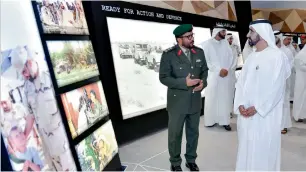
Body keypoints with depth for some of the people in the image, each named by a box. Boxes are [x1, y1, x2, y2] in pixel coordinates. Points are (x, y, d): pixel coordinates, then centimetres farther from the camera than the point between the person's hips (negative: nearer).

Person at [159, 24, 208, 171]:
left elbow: (204, 70, 11)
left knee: (193, 132, 19)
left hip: (195, 101, 5)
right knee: (175, 134, 12)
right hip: (177, 102, -4)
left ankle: (191, 160, 42)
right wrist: (184, 83, -24)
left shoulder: (199, 52, 1)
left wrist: (203, 82, -10)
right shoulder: (168, 54, -13)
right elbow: (163, 77, -14)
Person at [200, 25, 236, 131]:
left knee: (225, 99, 7)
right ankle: (210, 120, 16)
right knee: (212, 100, 3)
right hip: (213, 77, -3)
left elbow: (232, 59, 6)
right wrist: (218, 70, -15)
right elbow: (205, 61, -9)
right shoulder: (207, 44, -2)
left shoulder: (226, 43, 10)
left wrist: (228, 70, -11)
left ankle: (225, 121, 18)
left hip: (227, 77, 4)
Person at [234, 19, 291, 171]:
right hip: (246, 113, 6)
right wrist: (240, 104, -7)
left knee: (262, 150, 5)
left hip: (265, 115, -6)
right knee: (246, 148, 15)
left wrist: (256, 108, -15)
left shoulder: (277, 56, -8)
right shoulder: (251, 57, 11)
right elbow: (241, 82, 6)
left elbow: (276, 88, -13)